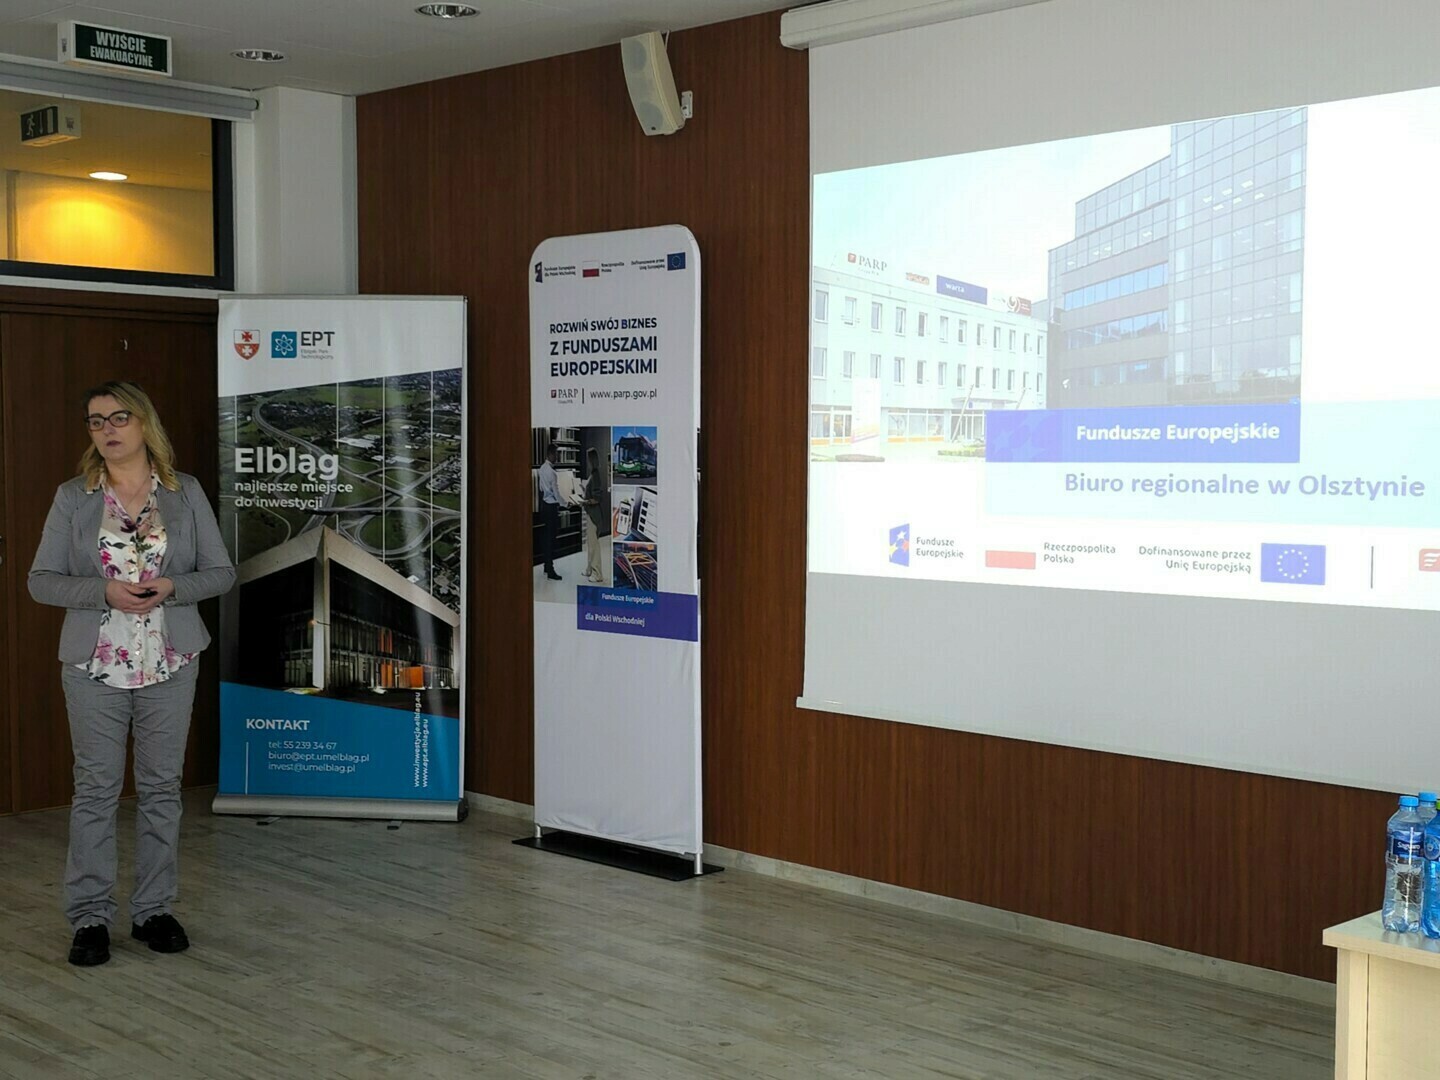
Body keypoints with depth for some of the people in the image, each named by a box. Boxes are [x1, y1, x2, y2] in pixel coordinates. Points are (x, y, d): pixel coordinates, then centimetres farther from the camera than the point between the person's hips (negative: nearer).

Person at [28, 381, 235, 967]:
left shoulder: (186, 493, 3)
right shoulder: (72, 497, 2)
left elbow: (221, 572, 4)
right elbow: (41, 580, 1)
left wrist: (170, 588, -15)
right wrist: (105, 592, -16)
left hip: (170, 664, 1)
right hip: (95, 666, -1)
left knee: (162, 787, 7)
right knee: (96, 788, 2)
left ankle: (155, 909, 19)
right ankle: (90, 916, 12)